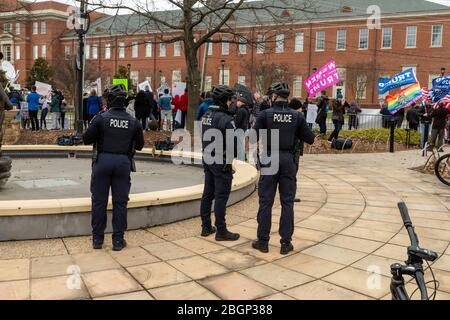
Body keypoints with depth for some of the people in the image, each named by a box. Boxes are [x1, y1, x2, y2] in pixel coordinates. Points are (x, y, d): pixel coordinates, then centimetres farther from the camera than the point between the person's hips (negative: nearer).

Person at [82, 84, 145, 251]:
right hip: (123, 163, 1)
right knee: (120, 202, 7)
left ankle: (97, 239, 16)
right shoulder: (133, 122, 1)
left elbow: (86, 139, -5)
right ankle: (118, 240, 11)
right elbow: (139, 145, 9)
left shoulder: (101, 118, -6)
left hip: (103, 161, -1)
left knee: (99, 201, 9)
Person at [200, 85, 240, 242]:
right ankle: (221, 231, 5)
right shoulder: (225, 118, -18)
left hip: (207, 160, 9)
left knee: (208, 194, 15)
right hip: (221, 162, -8)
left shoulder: (206, 115, 8)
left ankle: (206, 227, 24)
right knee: (221, 197, -2)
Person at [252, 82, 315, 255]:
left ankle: (263, 241, 14)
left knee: (266, 202, 7)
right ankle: (286, 243, 10)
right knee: (287, 202, 8)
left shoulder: (265, 114, -7)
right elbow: (310, 138, 2)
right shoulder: (297, 116, -1)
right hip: (288, 160, 2)